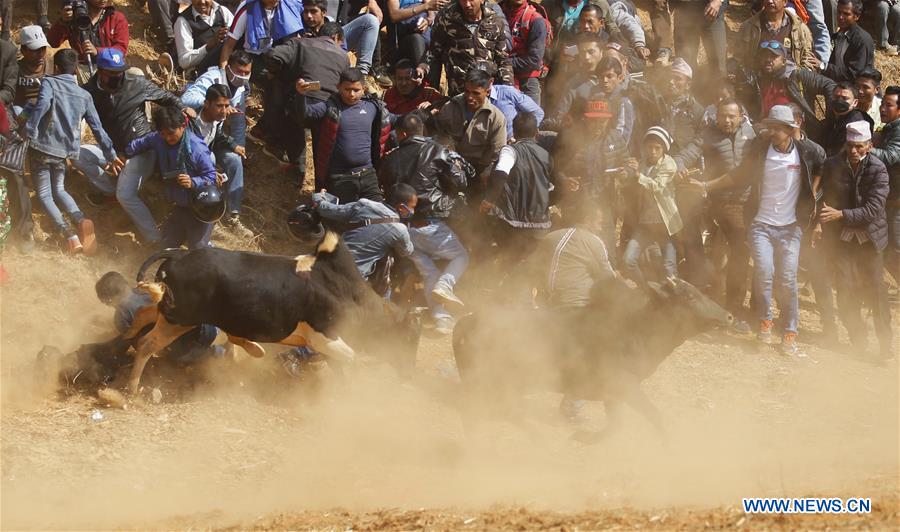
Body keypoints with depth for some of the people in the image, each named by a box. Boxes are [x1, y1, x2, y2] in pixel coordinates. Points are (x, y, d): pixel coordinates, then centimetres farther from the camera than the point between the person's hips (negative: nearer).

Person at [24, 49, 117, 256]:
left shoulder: (49, 83, -5)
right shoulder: (84, 96, 8)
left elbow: (42, 104, -27)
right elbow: (97, 128, 8)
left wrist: (29, 130, -26)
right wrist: (111, 154, 15)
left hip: (43, 147, -5)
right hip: (65, 151, 5)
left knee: (44, 194, 4)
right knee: (59, 190, 23)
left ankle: (69, 234, -15)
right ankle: (81, 219, -5)